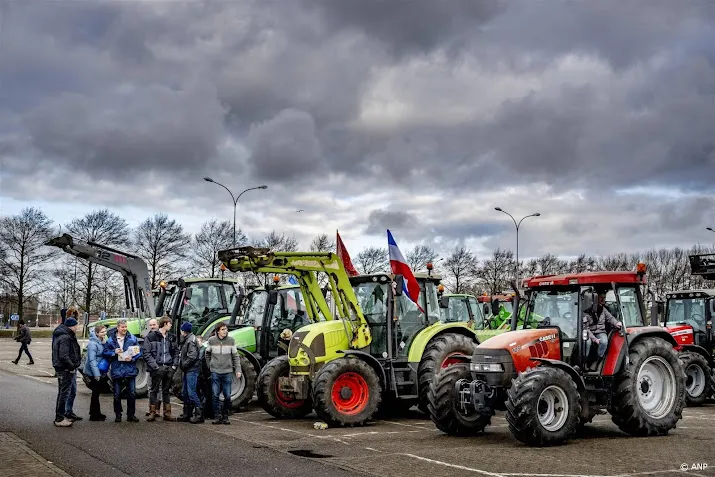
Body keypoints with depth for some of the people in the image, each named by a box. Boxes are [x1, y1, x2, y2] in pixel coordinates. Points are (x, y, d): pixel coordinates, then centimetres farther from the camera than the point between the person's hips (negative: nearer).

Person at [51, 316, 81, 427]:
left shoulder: (69, 336, 14)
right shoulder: (64, 338, -20)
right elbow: (63, 356, -27)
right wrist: (72, 366, -20)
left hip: (70, 369, 11)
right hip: (65, 370, -11)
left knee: (72, 391, 21)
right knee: (64, 393, -6)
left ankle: (69, 413, 33)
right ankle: (59, 419, -1)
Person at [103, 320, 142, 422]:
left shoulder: (132, 338, 3)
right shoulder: (111, 340, 2)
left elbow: (139, 351, 4)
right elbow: (105, 352, 5)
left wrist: (133, 358, -13)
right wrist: (114, 352, -12)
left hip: (130, 370, 0)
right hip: (116, 371, 0)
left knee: (132, 393, 2)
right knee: (117, 395, 7)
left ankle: (131, 415, 12)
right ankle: (118, 415, 19)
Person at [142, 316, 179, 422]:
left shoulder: (171, 337, 12)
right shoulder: (151, 336, -5)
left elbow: (176, 352, 17)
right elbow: (146, 353, -8)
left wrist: (174, 365, 4)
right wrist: (154, 366, -15)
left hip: (169, 368, 5)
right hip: (157, 368, -5)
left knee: (166, 391, 10)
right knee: (154, 390, 1)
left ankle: (167, 414, 14)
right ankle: (152, 413, 7)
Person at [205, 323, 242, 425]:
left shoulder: (231, 340, 0)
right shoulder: (211, 340, 0)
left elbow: (235, 356, 4)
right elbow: (208, 354, 16)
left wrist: (238, 369, -1)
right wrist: (209, 366, 11)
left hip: (228, 372, 0)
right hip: (215, 372, 0)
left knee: (227, 396, 2)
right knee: (215, 395, -2)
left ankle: (225, 416, 14)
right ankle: (218, 416, 6)